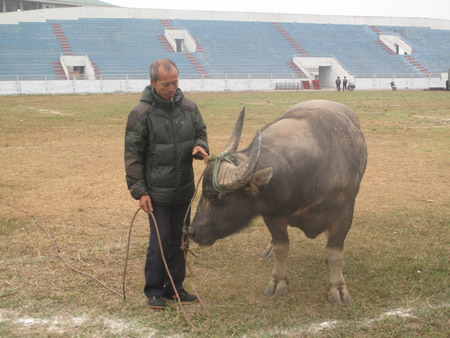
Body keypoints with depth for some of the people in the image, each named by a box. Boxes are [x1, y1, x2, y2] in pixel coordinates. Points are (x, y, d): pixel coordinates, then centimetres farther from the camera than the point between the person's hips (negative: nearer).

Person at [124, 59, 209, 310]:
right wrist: (139, 191, -11)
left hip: (184, 190, 5)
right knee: (159, 242, 0)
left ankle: (174, 287, 27)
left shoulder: (189, 107, 3)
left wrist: (200, 146, -10)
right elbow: (133, 155, -8)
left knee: (179, 240, 13)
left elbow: (201, 133, 15)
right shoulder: (141, 114, -10)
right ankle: (154, 291, 16)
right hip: (157, 192, -5)